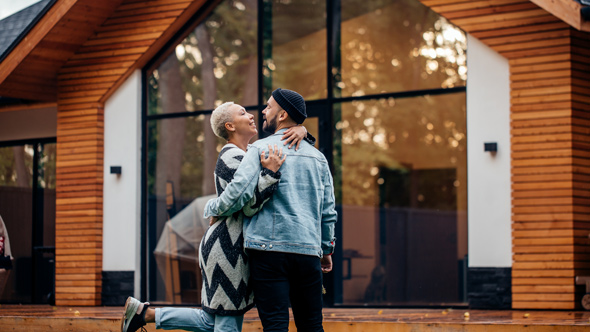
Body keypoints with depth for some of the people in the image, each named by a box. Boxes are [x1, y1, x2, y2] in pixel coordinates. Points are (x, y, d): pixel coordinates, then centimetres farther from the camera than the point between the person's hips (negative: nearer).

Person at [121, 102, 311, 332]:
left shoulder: (248, 154, 16)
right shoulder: (233, 158, -13)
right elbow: (250, 206, -20)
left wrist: (302, 131, 1)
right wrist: (270, 173, -28)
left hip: (228, 247, 10)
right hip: (229, 248, -10)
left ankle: (145, 313, 21)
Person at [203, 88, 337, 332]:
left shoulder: (262, 148, -1)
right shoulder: (318, 157, 16)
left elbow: (239, 191, -12)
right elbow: (328, 211, 17)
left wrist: (212, 209, 5)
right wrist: (326, 250, 27)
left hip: (269, 249, -5)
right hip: (308, 251, 5)